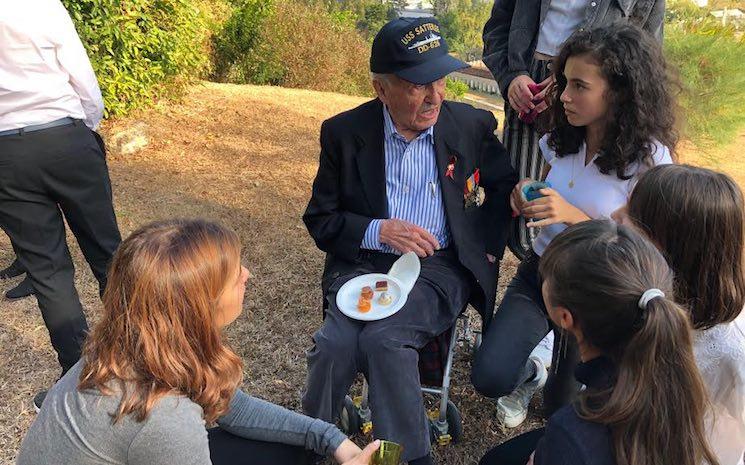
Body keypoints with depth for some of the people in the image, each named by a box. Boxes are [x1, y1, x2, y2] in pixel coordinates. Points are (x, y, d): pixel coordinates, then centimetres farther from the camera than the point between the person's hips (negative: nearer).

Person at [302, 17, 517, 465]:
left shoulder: (474, 125, 1)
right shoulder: (344, 132, 0)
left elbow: (505, 188, 16)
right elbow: (320, 219, 4)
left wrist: (487, 245, 1)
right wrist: (378, 230, -13)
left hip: (440, 267, 0)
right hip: (363, 264, 1)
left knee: (383, 339, -29)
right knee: (334, 343, -27)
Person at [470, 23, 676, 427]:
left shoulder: (648, 159, -17)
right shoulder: (562, 139, -2)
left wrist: (573, 215, -30)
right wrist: (527, 201, -12)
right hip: (540, 272, 3)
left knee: (561, 409, 9)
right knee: (488, 379, -14)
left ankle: (561, 372, 43)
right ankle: (531, 374, 21)